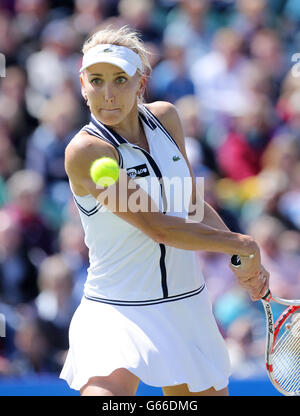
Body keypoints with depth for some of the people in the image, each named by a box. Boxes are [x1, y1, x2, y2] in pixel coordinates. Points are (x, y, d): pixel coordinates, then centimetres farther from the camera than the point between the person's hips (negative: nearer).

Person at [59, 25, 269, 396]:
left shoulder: (165, 117, 3)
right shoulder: (86, 151, -18)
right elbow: (157, 227, -21)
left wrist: (247, 264, 1)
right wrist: (241, 244, -12)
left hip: (187, 308, 7)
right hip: (117, 314, -7)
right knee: (103, 392, -30)